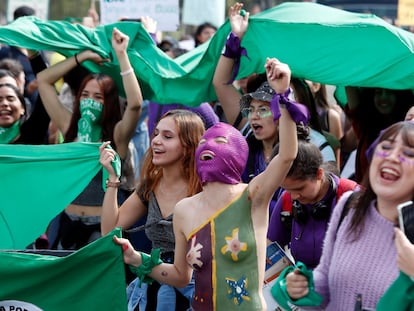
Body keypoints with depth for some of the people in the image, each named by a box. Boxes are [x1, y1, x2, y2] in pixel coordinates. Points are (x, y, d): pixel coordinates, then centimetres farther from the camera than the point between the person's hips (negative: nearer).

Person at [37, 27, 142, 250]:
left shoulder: (116, 135, -3)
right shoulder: (70, 128, 8)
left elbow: (135, 103, -23)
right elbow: (43, 80, 10)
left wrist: (121, 55, -21)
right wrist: (83, 56, 7)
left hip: (102, 226, -4)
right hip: (68, 223, 4)